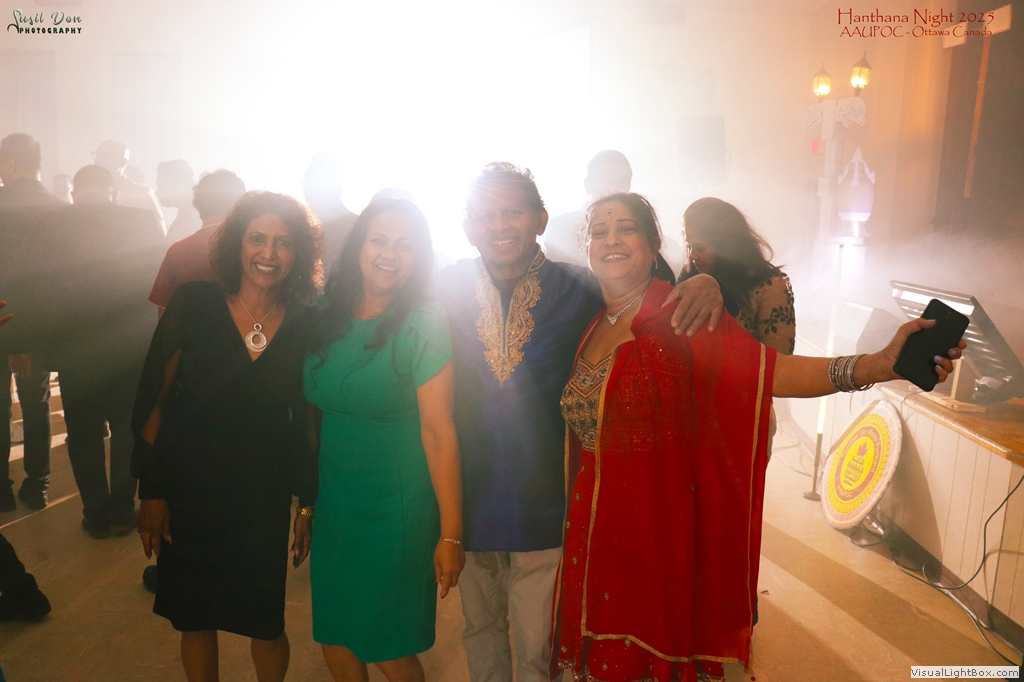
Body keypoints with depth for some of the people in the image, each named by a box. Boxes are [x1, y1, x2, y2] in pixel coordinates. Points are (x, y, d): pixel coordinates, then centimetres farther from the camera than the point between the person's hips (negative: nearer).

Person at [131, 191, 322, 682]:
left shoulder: (304, 325, -4)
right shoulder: (193, 304, -8)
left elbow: (307, 419, 2)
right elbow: (153, 400, -5)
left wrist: (310, 502, 2)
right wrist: (151, 491, -7)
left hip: (264, 499, 1)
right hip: (188, 490, 0)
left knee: (266, 624, 9)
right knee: (193, 618, 14)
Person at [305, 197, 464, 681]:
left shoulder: (423, 324, -13)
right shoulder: (327, 317, 2)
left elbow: (438, 431, -17)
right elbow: (315, 405, 10)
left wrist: (451, 533, -17)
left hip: (397, 509, -4)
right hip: (334, 502, 5)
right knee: (334, 642, 15)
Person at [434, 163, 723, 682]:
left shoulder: (579, 289, -8)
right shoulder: (449, 289, -5)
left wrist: (703, 283, -22)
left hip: (544, 509, -2)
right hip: (468, 503, 2)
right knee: (479, 630, 24)